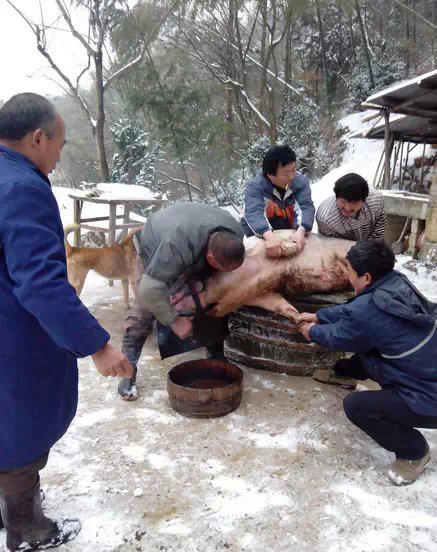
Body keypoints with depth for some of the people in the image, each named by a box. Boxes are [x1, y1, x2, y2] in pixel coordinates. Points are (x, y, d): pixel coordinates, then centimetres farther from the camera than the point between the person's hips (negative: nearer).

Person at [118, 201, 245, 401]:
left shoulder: (235, 234, -30)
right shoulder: (178, 245, -49)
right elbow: (149, 290, -46)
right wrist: (174, 320, -36)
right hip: (154, 249, -4)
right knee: (144, 311, -15)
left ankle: (217, 359, 12)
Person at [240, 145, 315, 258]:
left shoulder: (300, 180, -13)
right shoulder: (255, 186, -23)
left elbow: (307, 206, -25)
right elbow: (253, 213, -39)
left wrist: (301, 231, -47)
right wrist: (269, 235, -59)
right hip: (260, 235, -2)